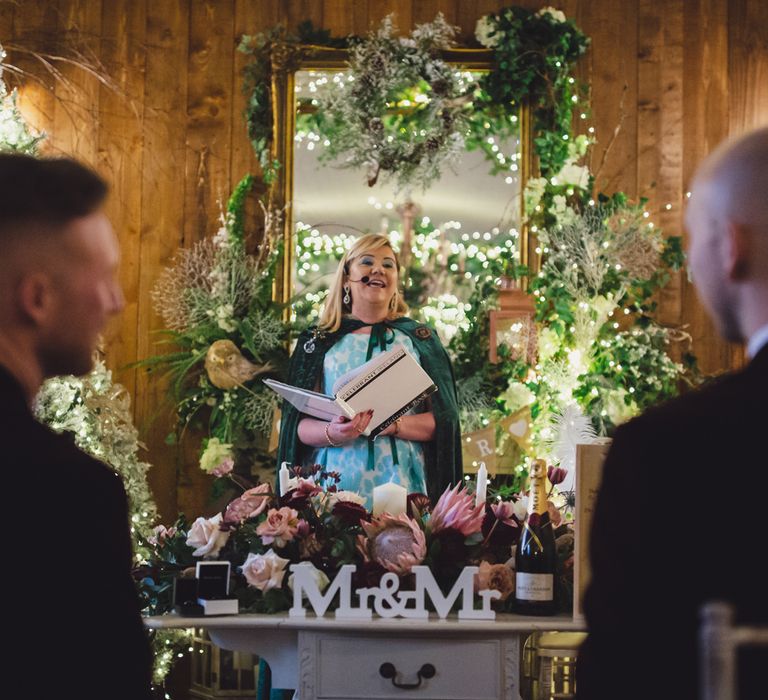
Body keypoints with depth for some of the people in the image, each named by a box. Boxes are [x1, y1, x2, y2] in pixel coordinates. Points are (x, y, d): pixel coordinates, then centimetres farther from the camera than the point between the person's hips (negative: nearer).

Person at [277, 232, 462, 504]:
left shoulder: (420, 339, 12)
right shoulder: (317, 342, 11)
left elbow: (444, 420, 3)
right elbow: (297, 424, 6)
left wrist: (391, 425, -15)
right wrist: (332, 434, -16)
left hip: (401, 482, 0)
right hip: (336, 484, 0)